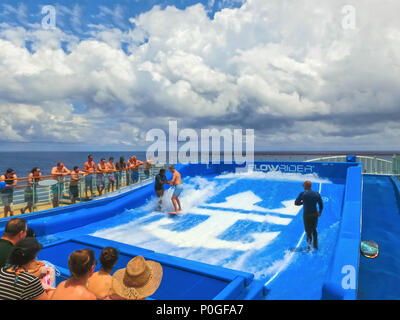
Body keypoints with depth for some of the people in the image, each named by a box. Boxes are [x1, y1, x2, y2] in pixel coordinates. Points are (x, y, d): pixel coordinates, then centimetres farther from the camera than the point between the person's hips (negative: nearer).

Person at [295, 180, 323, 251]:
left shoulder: (303, 194, -10)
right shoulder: (317, 194, 0)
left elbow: (296, 203, -3)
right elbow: (321, 205, 7)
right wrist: (320, 212, 24)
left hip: (306, 215, -3)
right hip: (314, 215, 4)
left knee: (308, 231, 8)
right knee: (314, 230, 23)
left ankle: (310, 247, 12)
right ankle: (315, 245, 29)